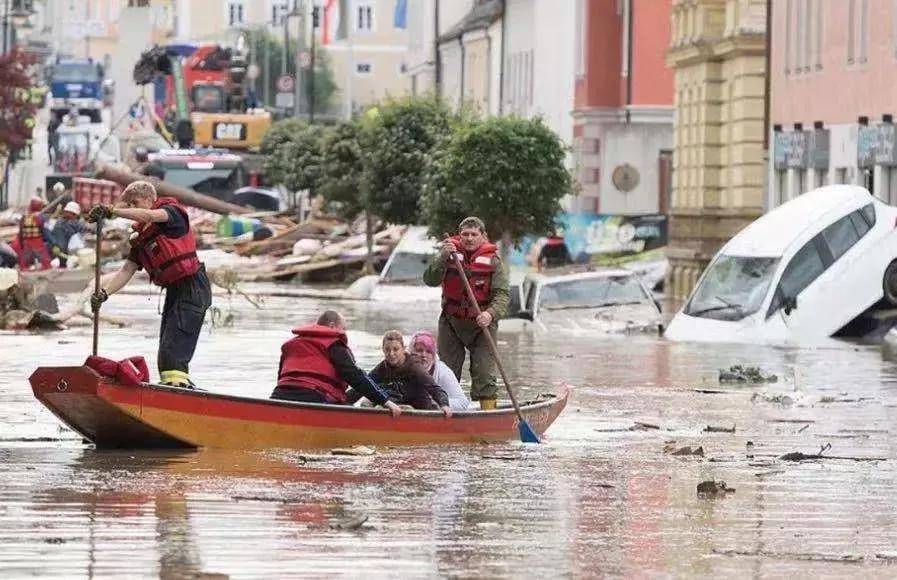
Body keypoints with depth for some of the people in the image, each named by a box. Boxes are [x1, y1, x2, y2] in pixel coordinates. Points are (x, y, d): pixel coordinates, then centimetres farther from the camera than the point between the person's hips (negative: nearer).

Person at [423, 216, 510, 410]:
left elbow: (502, 294, -10)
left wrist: (490, 314, -29)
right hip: (451, 323, 2)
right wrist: (443, 257, -27)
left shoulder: (492, 260, -4)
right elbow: (430, 280, -12)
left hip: (481, 323, -2)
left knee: (484, 375, -5)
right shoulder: (450, 253, 0)